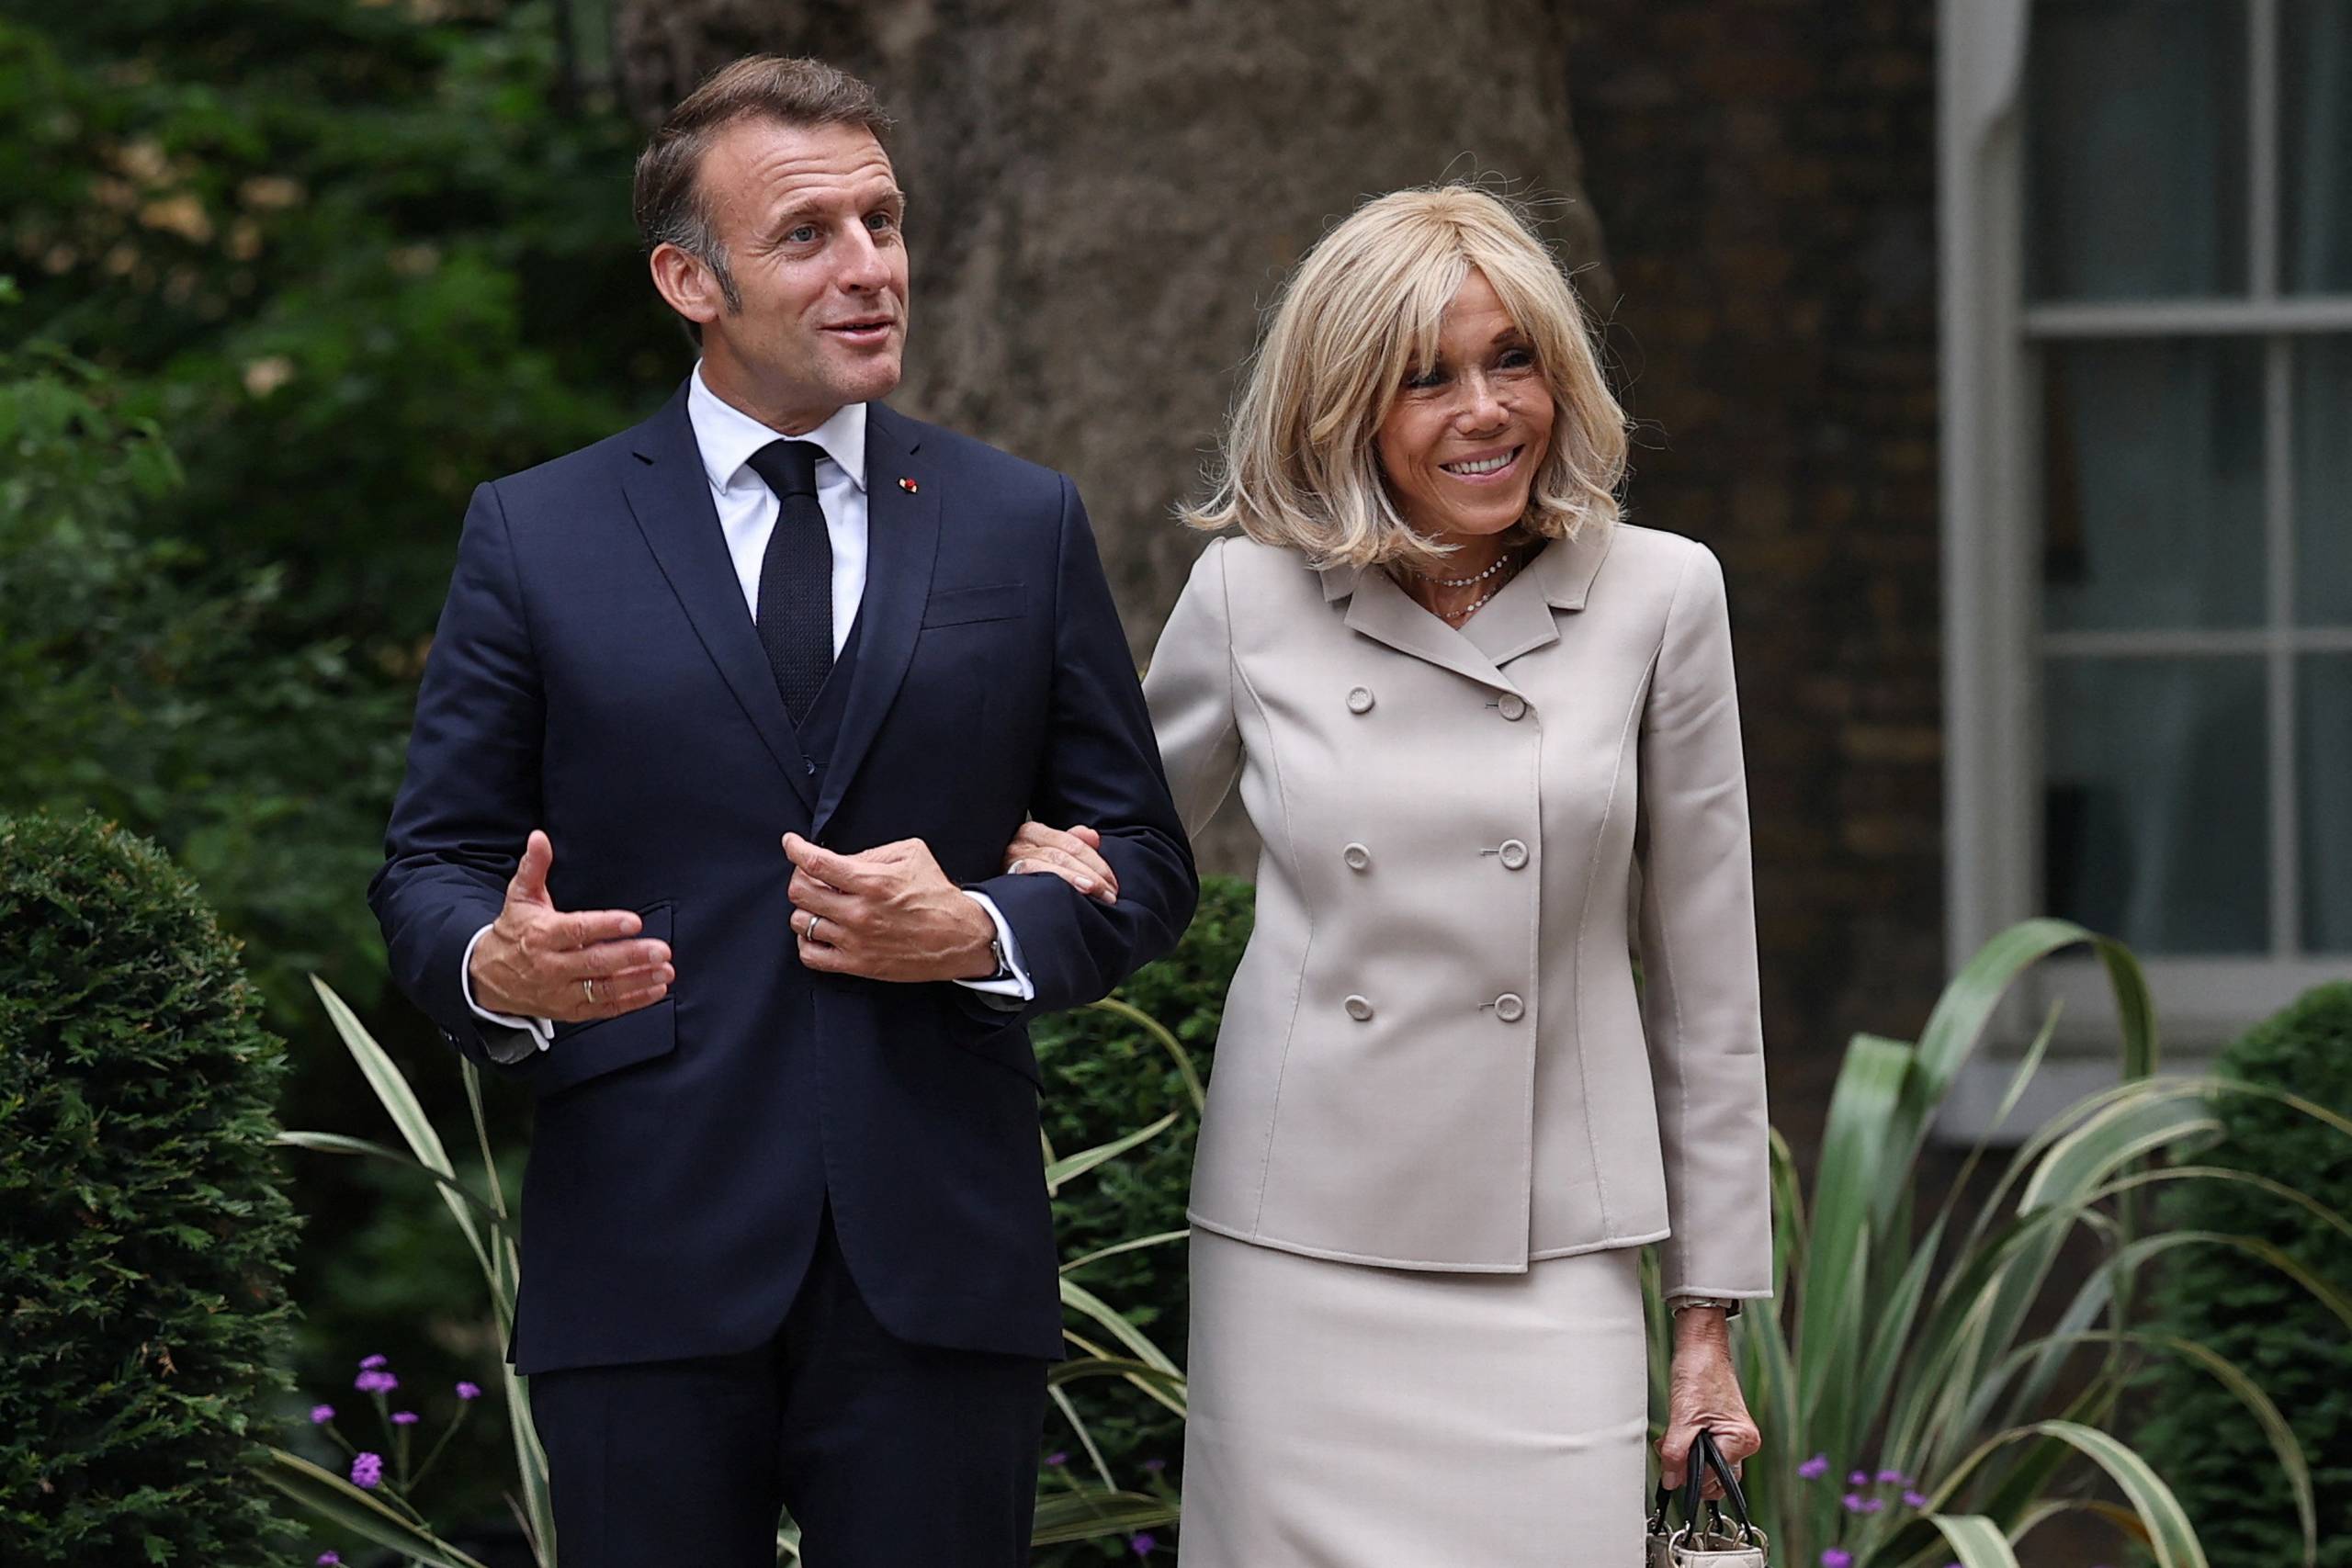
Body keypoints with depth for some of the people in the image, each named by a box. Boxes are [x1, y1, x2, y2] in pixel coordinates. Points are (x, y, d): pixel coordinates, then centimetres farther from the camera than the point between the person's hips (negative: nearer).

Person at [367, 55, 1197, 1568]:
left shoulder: (1026, 525, 10)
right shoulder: (535, 538, 6)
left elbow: (1144, 858, 12)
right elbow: (434, 861, 6)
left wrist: (984, 932, -9)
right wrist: (495, 965, -17)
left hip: (941, 1260, 1)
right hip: (648, 1262, -1)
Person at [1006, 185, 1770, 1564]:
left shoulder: (1657, 596, 1)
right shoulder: (1251, 598, 3)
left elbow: (1703, 975, 5)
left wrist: (1711, 1319, 5)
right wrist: (1055, 874, -6)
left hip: (1551, 1264, -1)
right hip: (1304, 1252, 1)